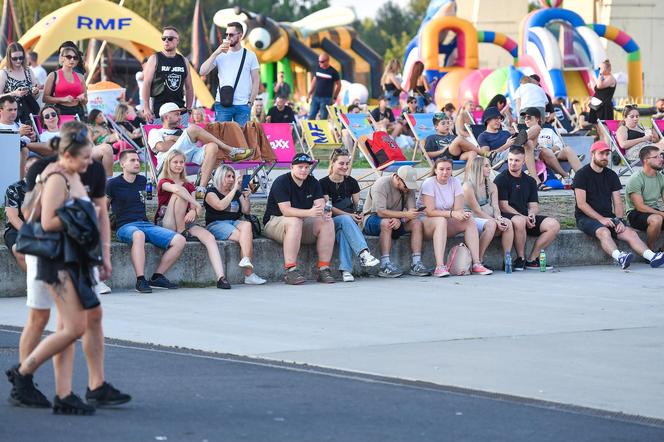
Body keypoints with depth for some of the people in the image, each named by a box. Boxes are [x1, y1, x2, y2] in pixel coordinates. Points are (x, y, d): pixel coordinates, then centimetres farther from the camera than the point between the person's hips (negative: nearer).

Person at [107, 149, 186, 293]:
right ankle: (140, 280, -44)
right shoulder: (114, 184, 1)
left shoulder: (142, 181, 18)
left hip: (145, 224, 6)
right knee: (138, 235, -44)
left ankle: (157, 277, -10)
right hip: (125, 227, -6)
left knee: (179, 240, -14)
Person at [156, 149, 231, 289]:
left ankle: (221, 278, -40)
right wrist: (197, 205, -23)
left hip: (186, 223, 5)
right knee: (180, 195, -27)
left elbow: (193, 209, 8)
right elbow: (177, 188, -23)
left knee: (209, 237, -25)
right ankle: (180, 232, -20)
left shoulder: (189, 186, 22)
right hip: (166, 224, -5)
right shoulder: (164, 183, 3)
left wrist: (193, 211, -17)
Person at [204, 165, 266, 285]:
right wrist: (234, 189, -13)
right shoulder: (211, 192, 5)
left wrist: (246, 197, 2)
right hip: (216, 224, -5)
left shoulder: (237, 193, 23)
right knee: (247, 237, -31)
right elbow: (220, 206, -15)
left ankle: (246, 260, -44)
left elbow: (246, 211, 18)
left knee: (247, 225, -33)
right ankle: (249, 274, -45)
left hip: (235, 222, 5)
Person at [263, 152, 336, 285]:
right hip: (275, 222, -6)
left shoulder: (313, 182, 6)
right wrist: (309, 212, -39)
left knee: (327, 222, -18)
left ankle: (324, 269, -21)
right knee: (295, 221, -37)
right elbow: (286, 210, -26)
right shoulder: (281, 182, -14)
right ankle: (290, 270, -40)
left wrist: (323, 212, -30)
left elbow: (321, 204, -5)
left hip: (303, 223, 6)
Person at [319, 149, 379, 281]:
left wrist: (358, 213, -15)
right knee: (345, 220, -37)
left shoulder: (351, 182, 10)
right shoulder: (324, 183, -3)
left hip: (349, 220, 3)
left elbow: (356, 204, 10)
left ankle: (346, 270, -46)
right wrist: (349, 215, -20)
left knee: (344, 230, -35)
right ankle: (364, 253, -52)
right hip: (330, 221, -3)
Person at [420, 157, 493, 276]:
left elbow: (458, 209, -5)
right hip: (427, 224, -5)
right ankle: (440, 267, -47)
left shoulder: (455, 182, 2)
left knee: (470, 221, -17)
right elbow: (430, 212, -22)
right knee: (441, 220, -37)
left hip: (448, 225, 5)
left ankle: (476, 264, -23)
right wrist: (452, 214, -32)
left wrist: (463, 214, -30)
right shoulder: (429, 183, -13)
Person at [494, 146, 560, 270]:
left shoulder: (530, 181, 17)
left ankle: (532, 259, -11)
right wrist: (523, 217, -18)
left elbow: (533, 204, 13)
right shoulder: (501, 179, -1)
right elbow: (503, 206, -9)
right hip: (507, 217, -6)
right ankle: (521, 259, -22)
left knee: (554, 225, -14)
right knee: (519, 221, -41)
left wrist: (531, 214, -12)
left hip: (526, 218, 6)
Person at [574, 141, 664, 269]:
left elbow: (617, 202, 11)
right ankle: (619, 258, -59)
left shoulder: (611, 175, 15)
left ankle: (652, 256, -38)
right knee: (604, 232, -35)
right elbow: (581, 204, -10)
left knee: (630, 233, -19)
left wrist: (619, 220, -8)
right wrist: (601, 219, -18)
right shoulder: (582, 175, -3)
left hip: (608, 217, 5)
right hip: (586, 217, -5)